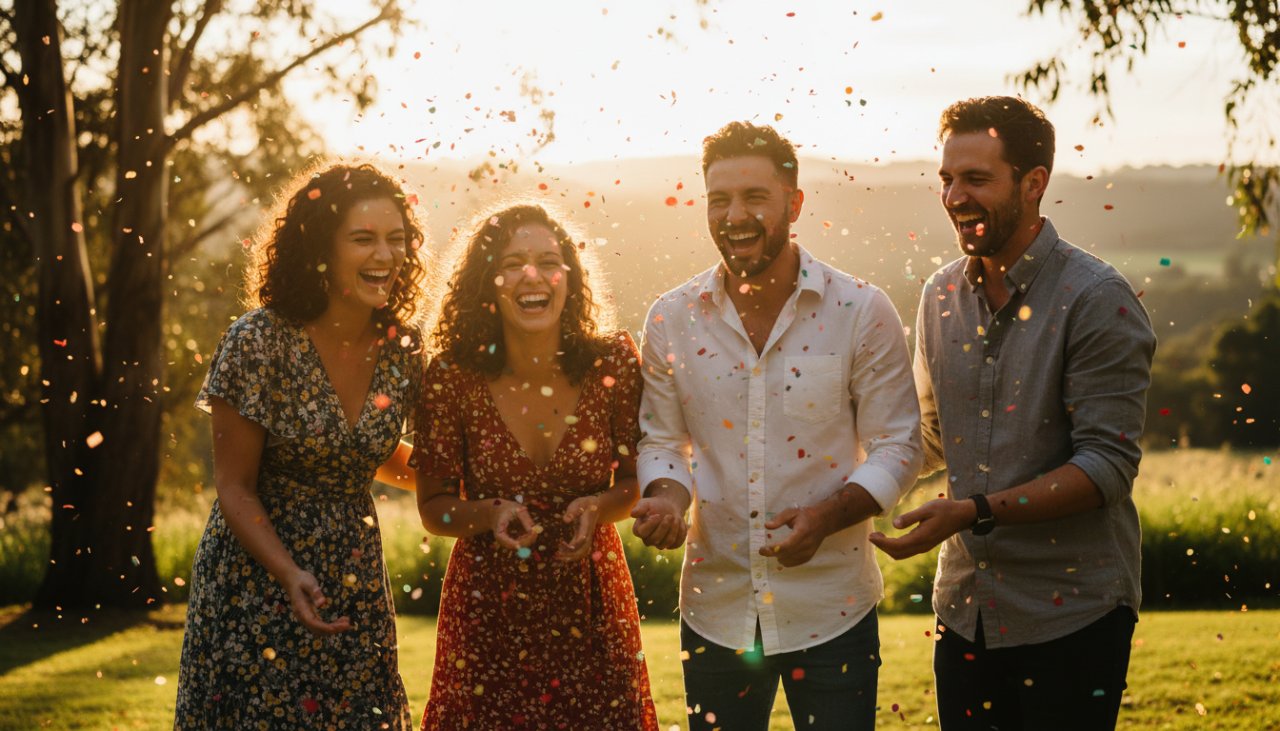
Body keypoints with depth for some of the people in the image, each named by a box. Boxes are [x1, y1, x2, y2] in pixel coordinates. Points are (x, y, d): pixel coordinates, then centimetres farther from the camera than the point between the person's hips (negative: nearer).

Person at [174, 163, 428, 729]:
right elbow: (234, 488, -13)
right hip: (256, 572, -4)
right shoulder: (260, 341, -17)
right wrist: (291, 575, -25)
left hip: (355, 581, 4)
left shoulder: (403, 349, -3)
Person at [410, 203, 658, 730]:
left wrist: (599, 507, -19)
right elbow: (433, 507, -4)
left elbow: (636, 481, 2)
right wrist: (491, 514, -24)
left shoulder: (612, 364, -9)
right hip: (489, 614, -1)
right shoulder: (453, 377, -13)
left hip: (590, 607, 1)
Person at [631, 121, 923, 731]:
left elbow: (896, 448, -4)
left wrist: (827, 516, -20)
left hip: (831, 610, -2)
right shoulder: (671, 319, 1)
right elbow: (661, 440, 10)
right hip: (714, 607, 2)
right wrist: (667, 498, -12)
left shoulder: (862, 312, -6)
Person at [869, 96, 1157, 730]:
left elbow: (1108, 465, -17)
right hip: (964, 606, 6)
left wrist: (976, 511, -25)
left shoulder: (1097, 299, -12)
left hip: (1070, 615, -6)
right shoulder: (941, 295, 8)